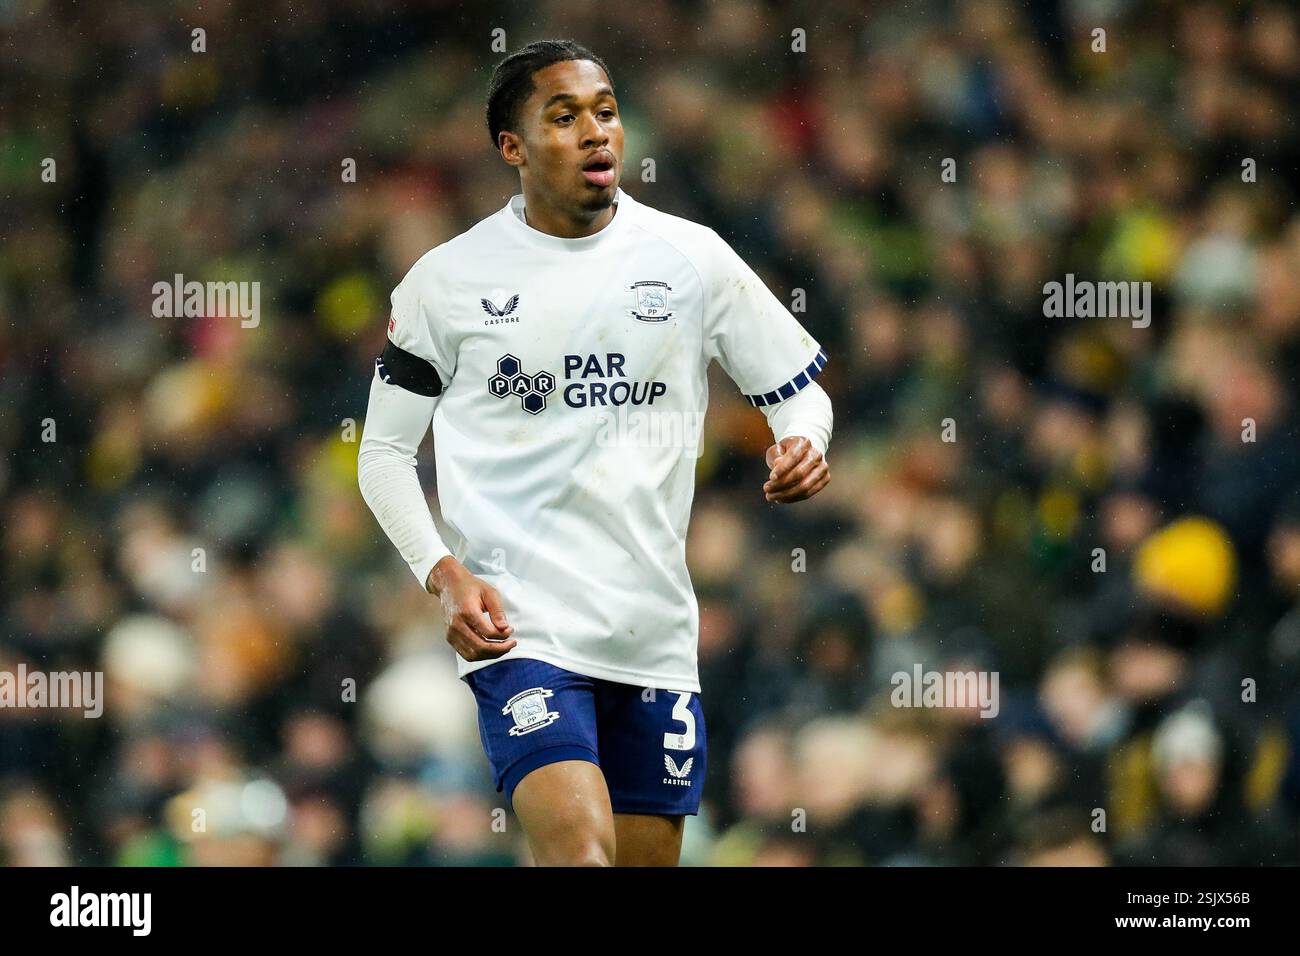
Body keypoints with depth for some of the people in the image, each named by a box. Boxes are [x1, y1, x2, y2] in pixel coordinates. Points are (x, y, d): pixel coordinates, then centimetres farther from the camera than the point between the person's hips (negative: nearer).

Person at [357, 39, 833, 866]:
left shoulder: (692, 259, 4)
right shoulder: (448, 281, 0)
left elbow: (799, 389, 12)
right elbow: (385, 453, 7)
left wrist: (803, 448, -11)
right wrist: (445, 573, -9)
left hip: (657, 634, 3)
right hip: (521, 629, -3)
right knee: (580, 849, -24)